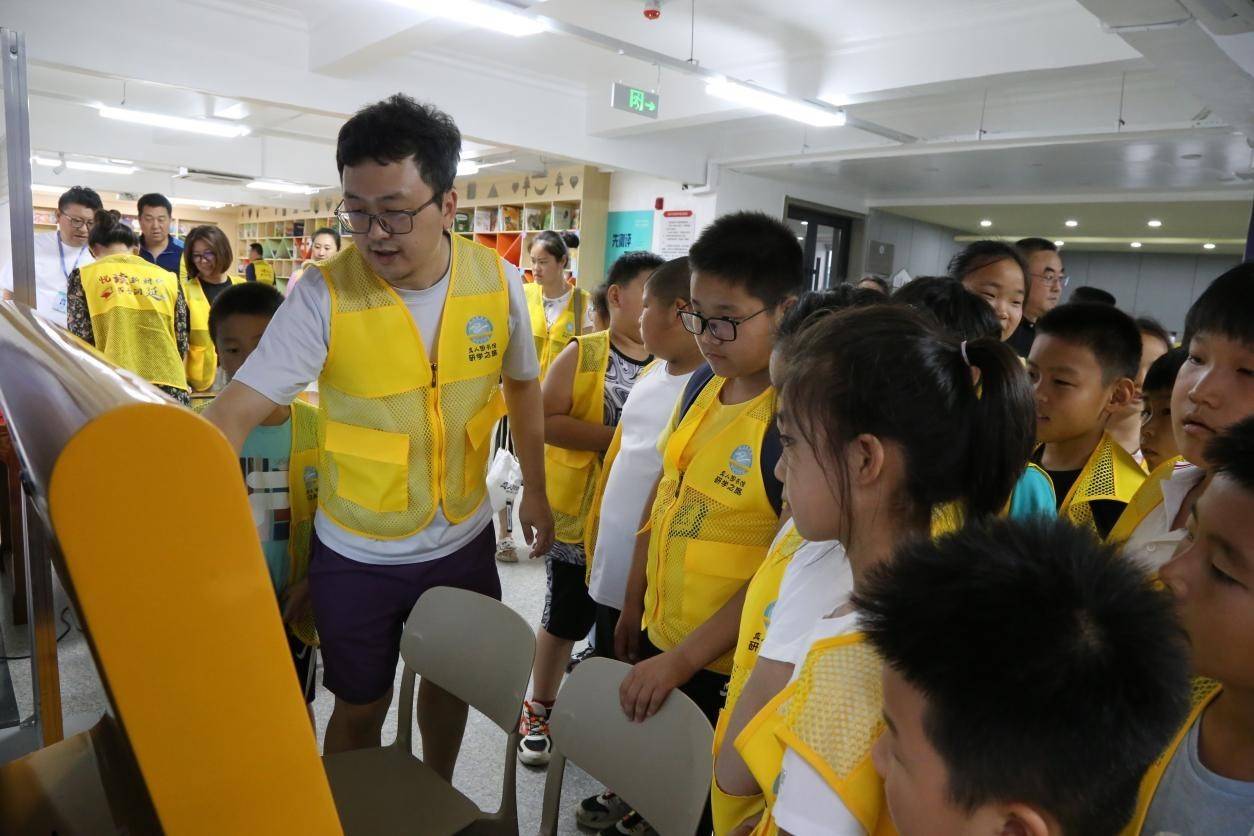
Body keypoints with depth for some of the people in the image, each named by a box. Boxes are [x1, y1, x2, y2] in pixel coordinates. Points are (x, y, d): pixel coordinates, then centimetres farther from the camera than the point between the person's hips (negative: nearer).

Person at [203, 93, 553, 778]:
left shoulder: (498, 282, -11)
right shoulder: (324, 294, -20)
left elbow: (521, 384, 5)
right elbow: (235, 411, -23)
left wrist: (534, 489, 9)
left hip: (463, 540, 3)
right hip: (357, 553, -2)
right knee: (359, 708, 15)